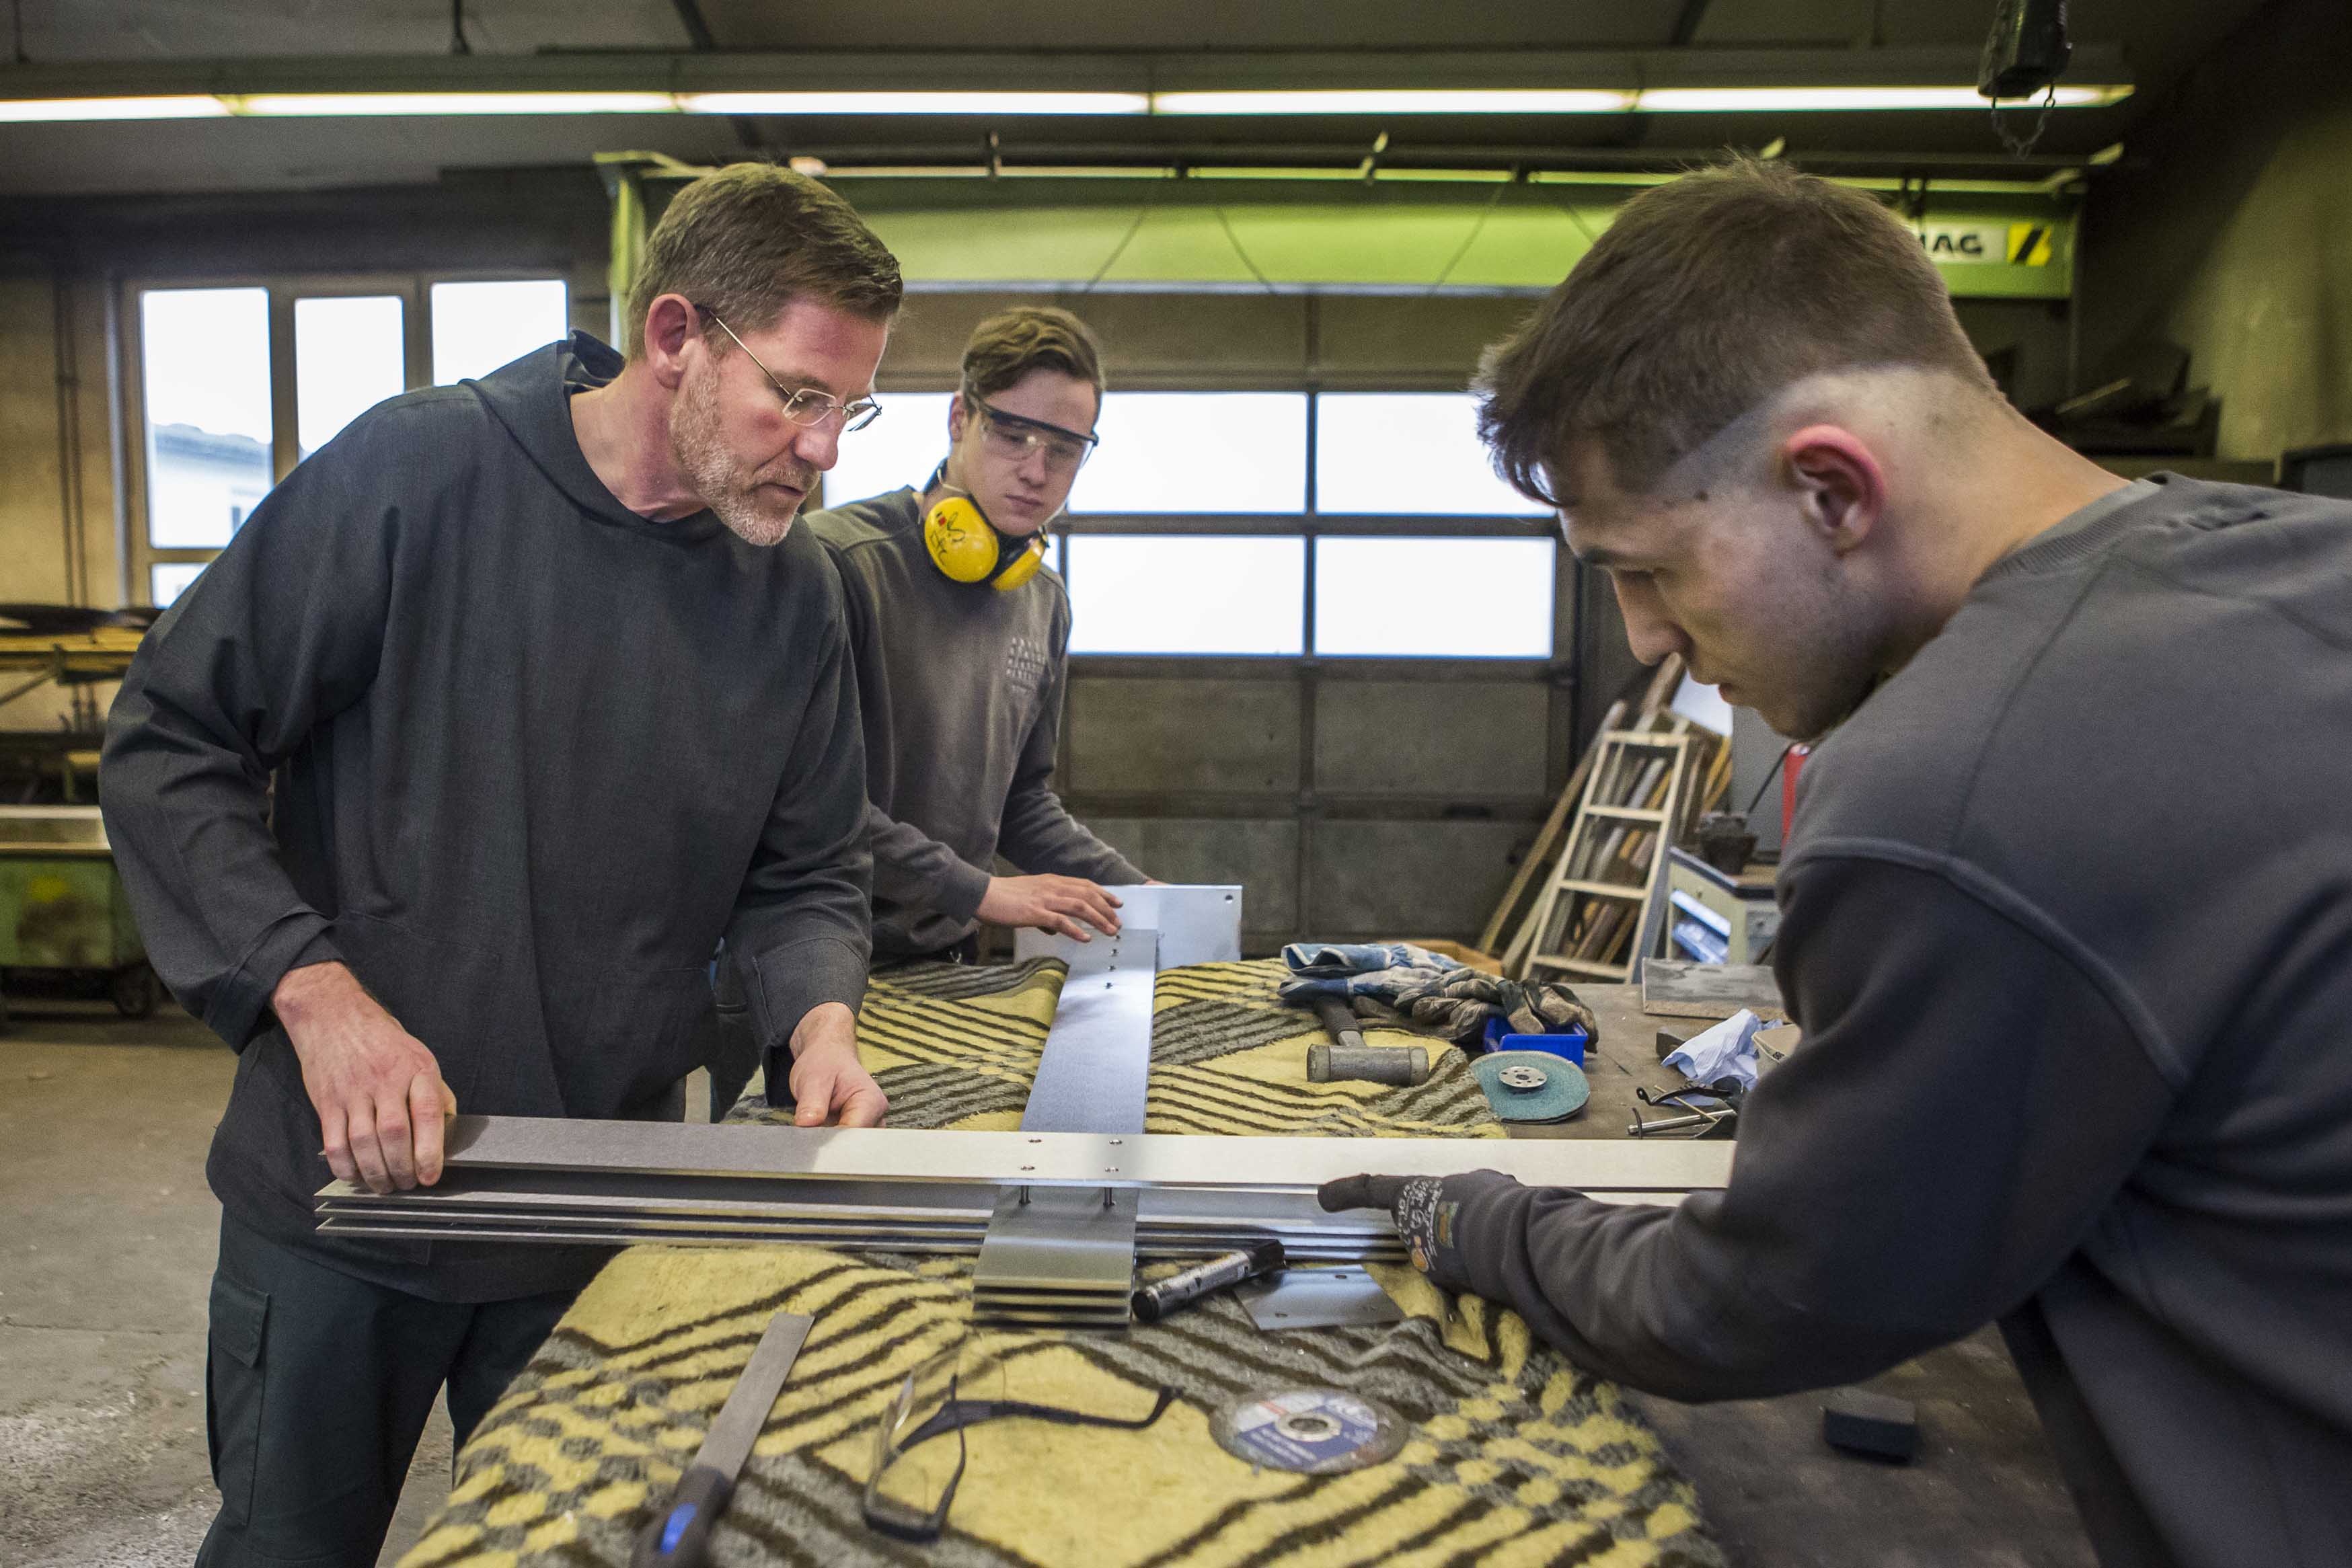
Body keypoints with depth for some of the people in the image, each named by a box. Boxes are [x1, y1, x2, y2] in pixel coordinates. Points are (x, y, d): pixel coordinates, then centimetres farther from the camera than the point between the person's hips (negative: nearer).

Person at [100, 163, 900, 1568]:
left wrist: (821, 1018, -16)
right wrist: (317, 989, -22)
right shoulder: (421, 474, -14)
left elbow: (807, 871, 4)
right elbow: (169, 745, -10)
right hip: (341, 1186, -2)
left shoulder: (796, 592, -3)